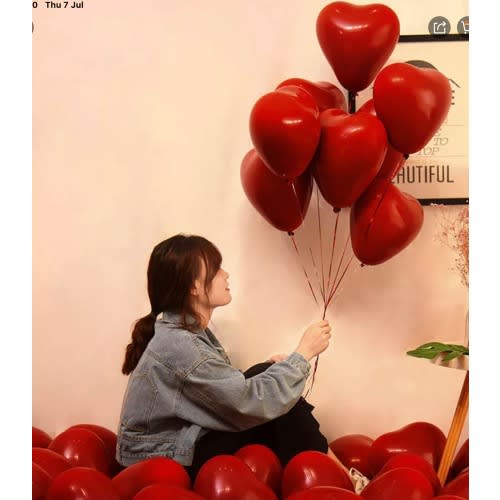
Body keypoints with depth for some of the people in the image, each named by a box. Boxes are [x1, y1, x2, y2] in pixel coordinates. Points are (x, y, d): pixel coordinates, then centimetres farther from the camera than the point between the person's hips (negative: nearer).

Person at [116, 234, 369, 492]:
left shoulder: (190, 329, 5)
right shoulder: (179, 345, -26)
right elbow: (254, 403, -25)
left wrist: (273, 371, -9)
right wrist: (303, 352, -16)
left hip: (185, 440, 9)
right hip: (167, 463, -9)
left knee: (269, 382, -1)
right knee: (274, 410, -15)